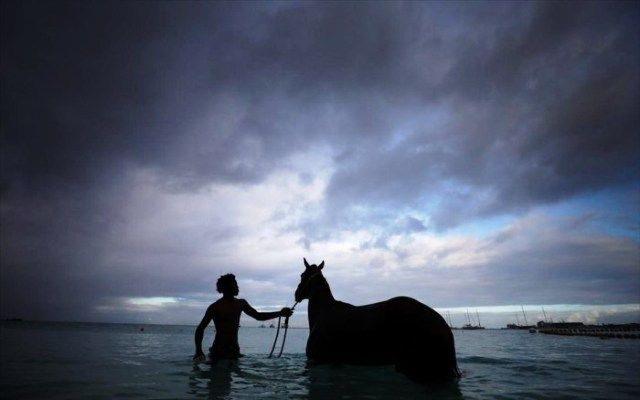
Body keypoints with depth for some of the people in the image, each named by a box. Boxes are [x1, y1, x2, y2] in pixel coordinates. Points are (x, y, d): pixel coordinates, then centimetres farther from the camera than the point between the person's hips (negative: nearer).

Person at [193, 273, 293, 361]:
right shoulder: (215, 307, -10)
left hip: (234, 351, 5)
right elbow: (200, 329, -9)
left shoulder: (241, 304, 8)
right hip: (218, 353, -5)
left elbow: (258, 316, 16)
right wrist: (198, 351, -22)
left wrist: (280, 313, 9)